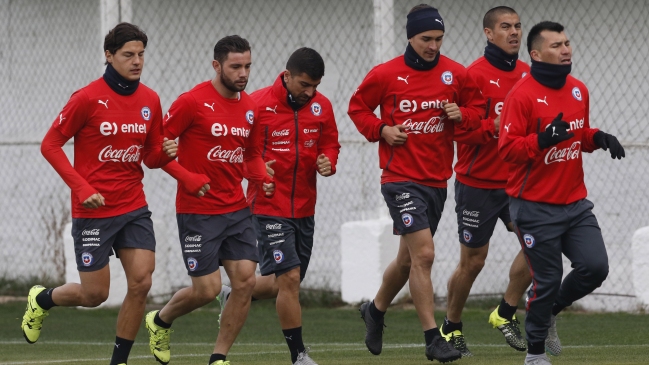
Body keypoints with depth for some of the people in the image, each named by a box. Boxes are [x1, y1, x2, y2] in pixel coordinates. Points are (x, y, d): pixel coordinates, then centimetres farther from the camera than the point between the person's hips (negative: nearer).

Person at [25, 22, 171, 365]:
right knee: (94, 294, 1)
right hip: (93, 211, -5)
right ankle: (41, 300, 33)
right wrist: (82, 188, -17)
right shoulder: (88, 98, -12)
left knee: (141, 284, -8)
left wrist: (165, 153, -12)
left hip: (134, 207, 5)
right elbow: (50, 144, -8)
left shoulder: (150, 100, 4)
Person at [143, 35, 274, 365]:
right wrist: (186, 177, -20)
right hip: (198, 211, -6)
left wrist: (261, 178, 2)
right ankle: (160, 321, 26)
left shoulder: (250, 106, 7)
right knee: (207, 289, -6)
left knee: (245, 281, -5)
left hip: (236, 208, 6)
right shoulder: (193, 102, -13)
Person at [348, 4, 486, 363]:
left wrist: (462, 115, -10)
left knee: (408, 258, 17)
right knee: (423, 254, -15)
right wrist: (381, 130, -11)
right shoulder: (385, 75, -6)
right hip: (401, 180, -5)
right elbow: (357, 107, 5)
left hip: (437, 180, 5)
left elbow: (476, 106, 12)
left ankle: (376, 309, 43)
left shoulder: (455, 74, 1)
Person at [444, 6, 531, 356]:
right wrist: (495, 127, -28)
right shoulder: (475, 75, -12)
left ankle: (505, 313, 9)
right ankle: (451, 327, 24)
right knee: (472, 261, 4)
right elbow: (459, 128, -17)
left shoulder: (526, 74, 5)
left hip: (515, 180, 5)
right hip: (477, 183, -5)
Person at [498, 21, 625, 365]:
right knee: (547, 281, -3)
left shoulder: (579, 90, 9)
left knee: (595, 267, -5)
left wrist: (598, 138, 3)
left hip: (575, 203, 6)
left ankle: (550, 311, 23)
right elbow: (507, 148, -17)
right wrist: (543, 139, -30)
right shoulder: (522, 95, -13)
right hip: (535, 207, -6)